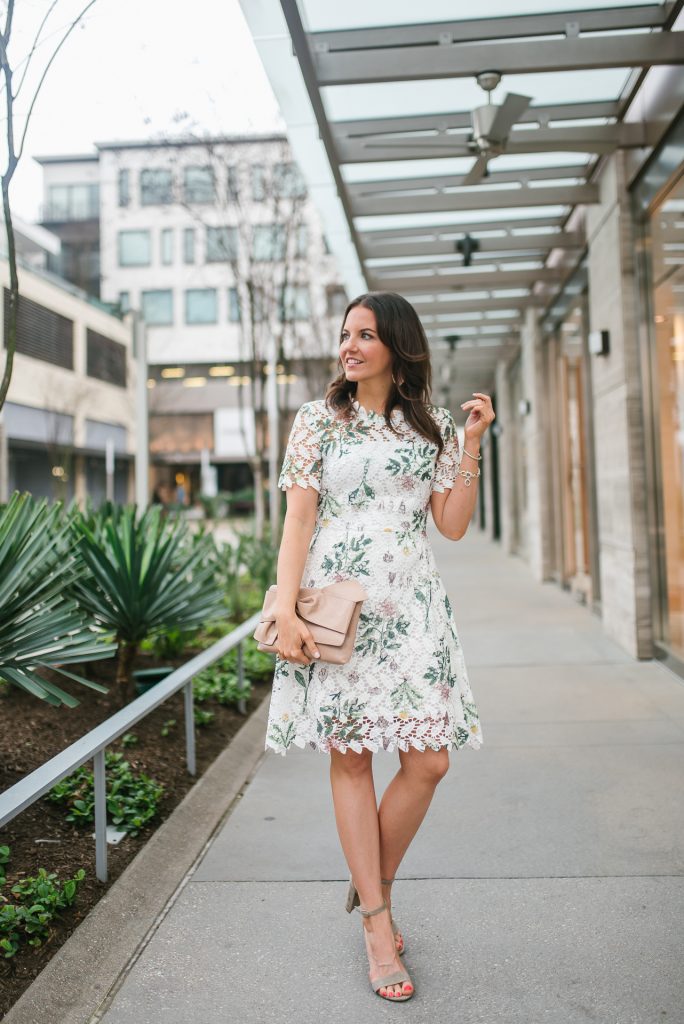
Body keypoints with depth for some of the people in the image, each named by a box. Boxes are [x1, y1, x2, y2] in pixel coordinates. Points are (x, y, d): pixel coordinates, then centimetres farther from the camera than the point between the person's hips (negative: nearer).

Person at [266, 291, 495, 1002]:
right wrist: (285, 609, -10)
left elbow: (452, 526, 6)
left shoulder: (433, 428, 11)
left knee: (428, 761, -2)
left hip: (411, 606, 2)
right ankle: (377, 923, 15)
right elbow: (298, 519, 0)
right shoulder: (318, 420, 6)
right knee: (351, 756, 2)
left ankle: (371, 887, 23)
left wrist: (472, 442, 0)